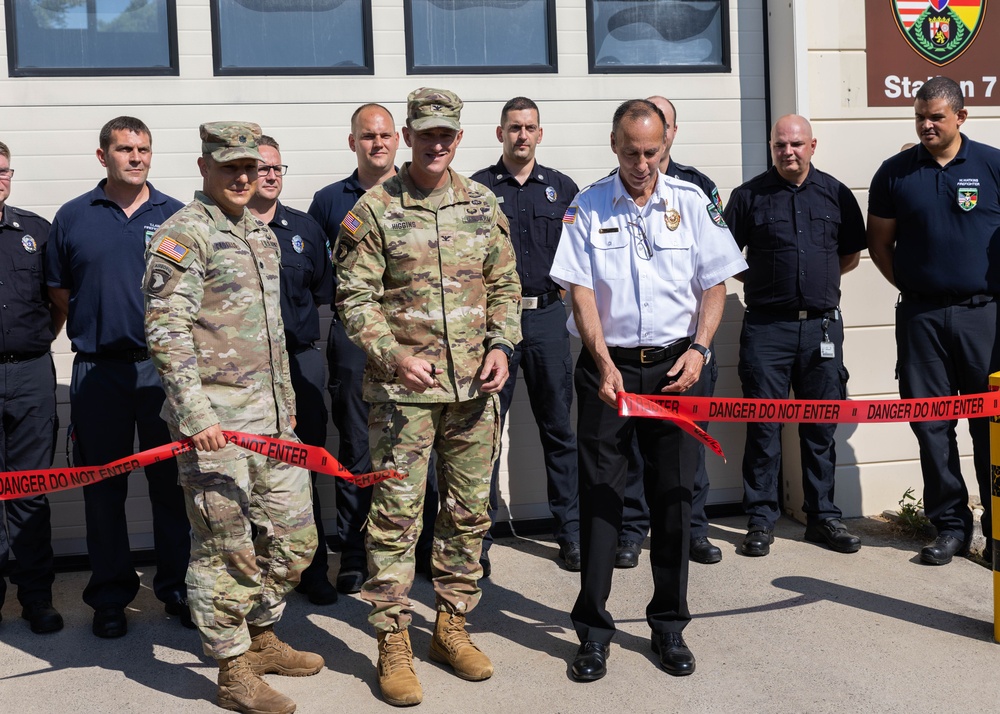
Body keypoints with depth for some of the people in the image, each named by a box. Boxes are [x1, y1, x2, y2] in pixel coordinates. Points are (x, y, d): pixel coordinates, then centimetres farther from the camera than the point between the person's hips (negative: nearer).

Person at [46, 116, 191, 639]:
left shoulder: (175, 216, 6)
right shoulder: (72, 218, 7)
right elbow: (59, 292, 14)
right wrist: (97, 326, 5)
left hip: (165, 366, 0)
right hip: (98, 371, 0)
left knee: (171, 483, 5)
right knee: (103, 487, 6)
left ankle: (177, 588, 19)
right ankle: (110, 595, 19)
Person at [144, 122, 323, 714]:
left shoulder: (263, 234, 16)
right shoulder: (182, 235, -9)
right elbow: (166, 333, -16)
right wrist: (195, 415, -22)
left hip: (272, 416, 8)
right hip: (215, 417, -8)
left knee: (293, 536, 15)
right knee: (226, 549, 1)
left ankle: (262, 639, 33)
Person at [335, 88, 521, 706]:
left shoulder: (483, 204, 9)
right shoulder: (374, 209, -3)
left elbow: (506, 284, 14)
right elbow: (354, 297, -6)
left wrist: (502, 345, -1)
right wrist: (395, 357, -18)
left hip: (475, 385, 4)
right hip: (403, 386, -4)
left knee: (470, 510, 11)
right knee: (397, 513, -1)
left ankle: (452, 626, 27)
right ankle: (394, 643, 12)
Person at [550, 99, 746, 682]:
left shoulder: (691, 201, 5)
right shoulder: (587, 207, 1)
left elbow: (714, 284, 8)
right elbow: (580, 290, -4)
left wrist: (698, 349, -7)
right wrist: (604, 363, -16)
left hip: (676, 365, 1)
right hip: (608, 365, -1)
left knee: (674, 497, 6)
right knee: (600, 495, 1)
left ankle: (670, 626, 20)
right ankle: (594, 630, 12)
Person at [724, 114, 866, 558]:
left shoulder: (836, 194, 9)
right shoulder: (749, 196, 3)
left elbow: (851, 255, 17)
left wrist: (818, 276, 8)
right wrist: (763, 279, 2)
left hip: (823, 325, 2)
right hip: (766, 326, -2)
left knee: (821, 426, 8)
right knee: (763, 426, 0)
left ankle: (823, 517, 19)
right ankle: (760, 520, 9)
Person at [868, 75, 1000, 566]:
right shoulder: (895, 172, 7)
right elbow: (879, 243, 12)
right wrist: (909, 287, 4)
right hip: (921, 316, 2)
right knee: (931, 423, 4)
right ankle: (950, 524, 16)